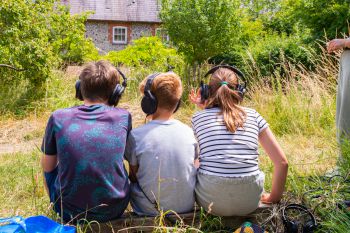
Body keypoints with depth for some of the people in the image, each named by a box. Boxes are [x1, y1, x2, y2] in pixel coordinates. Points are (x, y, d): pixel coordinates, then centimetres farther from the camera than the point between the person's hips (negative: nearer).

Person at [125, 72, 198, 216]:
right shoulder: (188, 132, -7)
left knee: (131, 183, 22)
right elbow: (190, 166, 6)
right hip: (187, 207, 4)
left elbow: (133, 176, -4)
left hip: (150, 210, -3)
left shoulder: (136, 135, -17)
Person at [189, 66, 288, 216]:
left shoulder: (198, 118, 2)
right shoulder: (253, 116, 3)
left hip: (211, 202, -1)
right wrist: (274, 197, 17)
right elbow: (282, 162, 3)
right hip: (249, 204, 2)